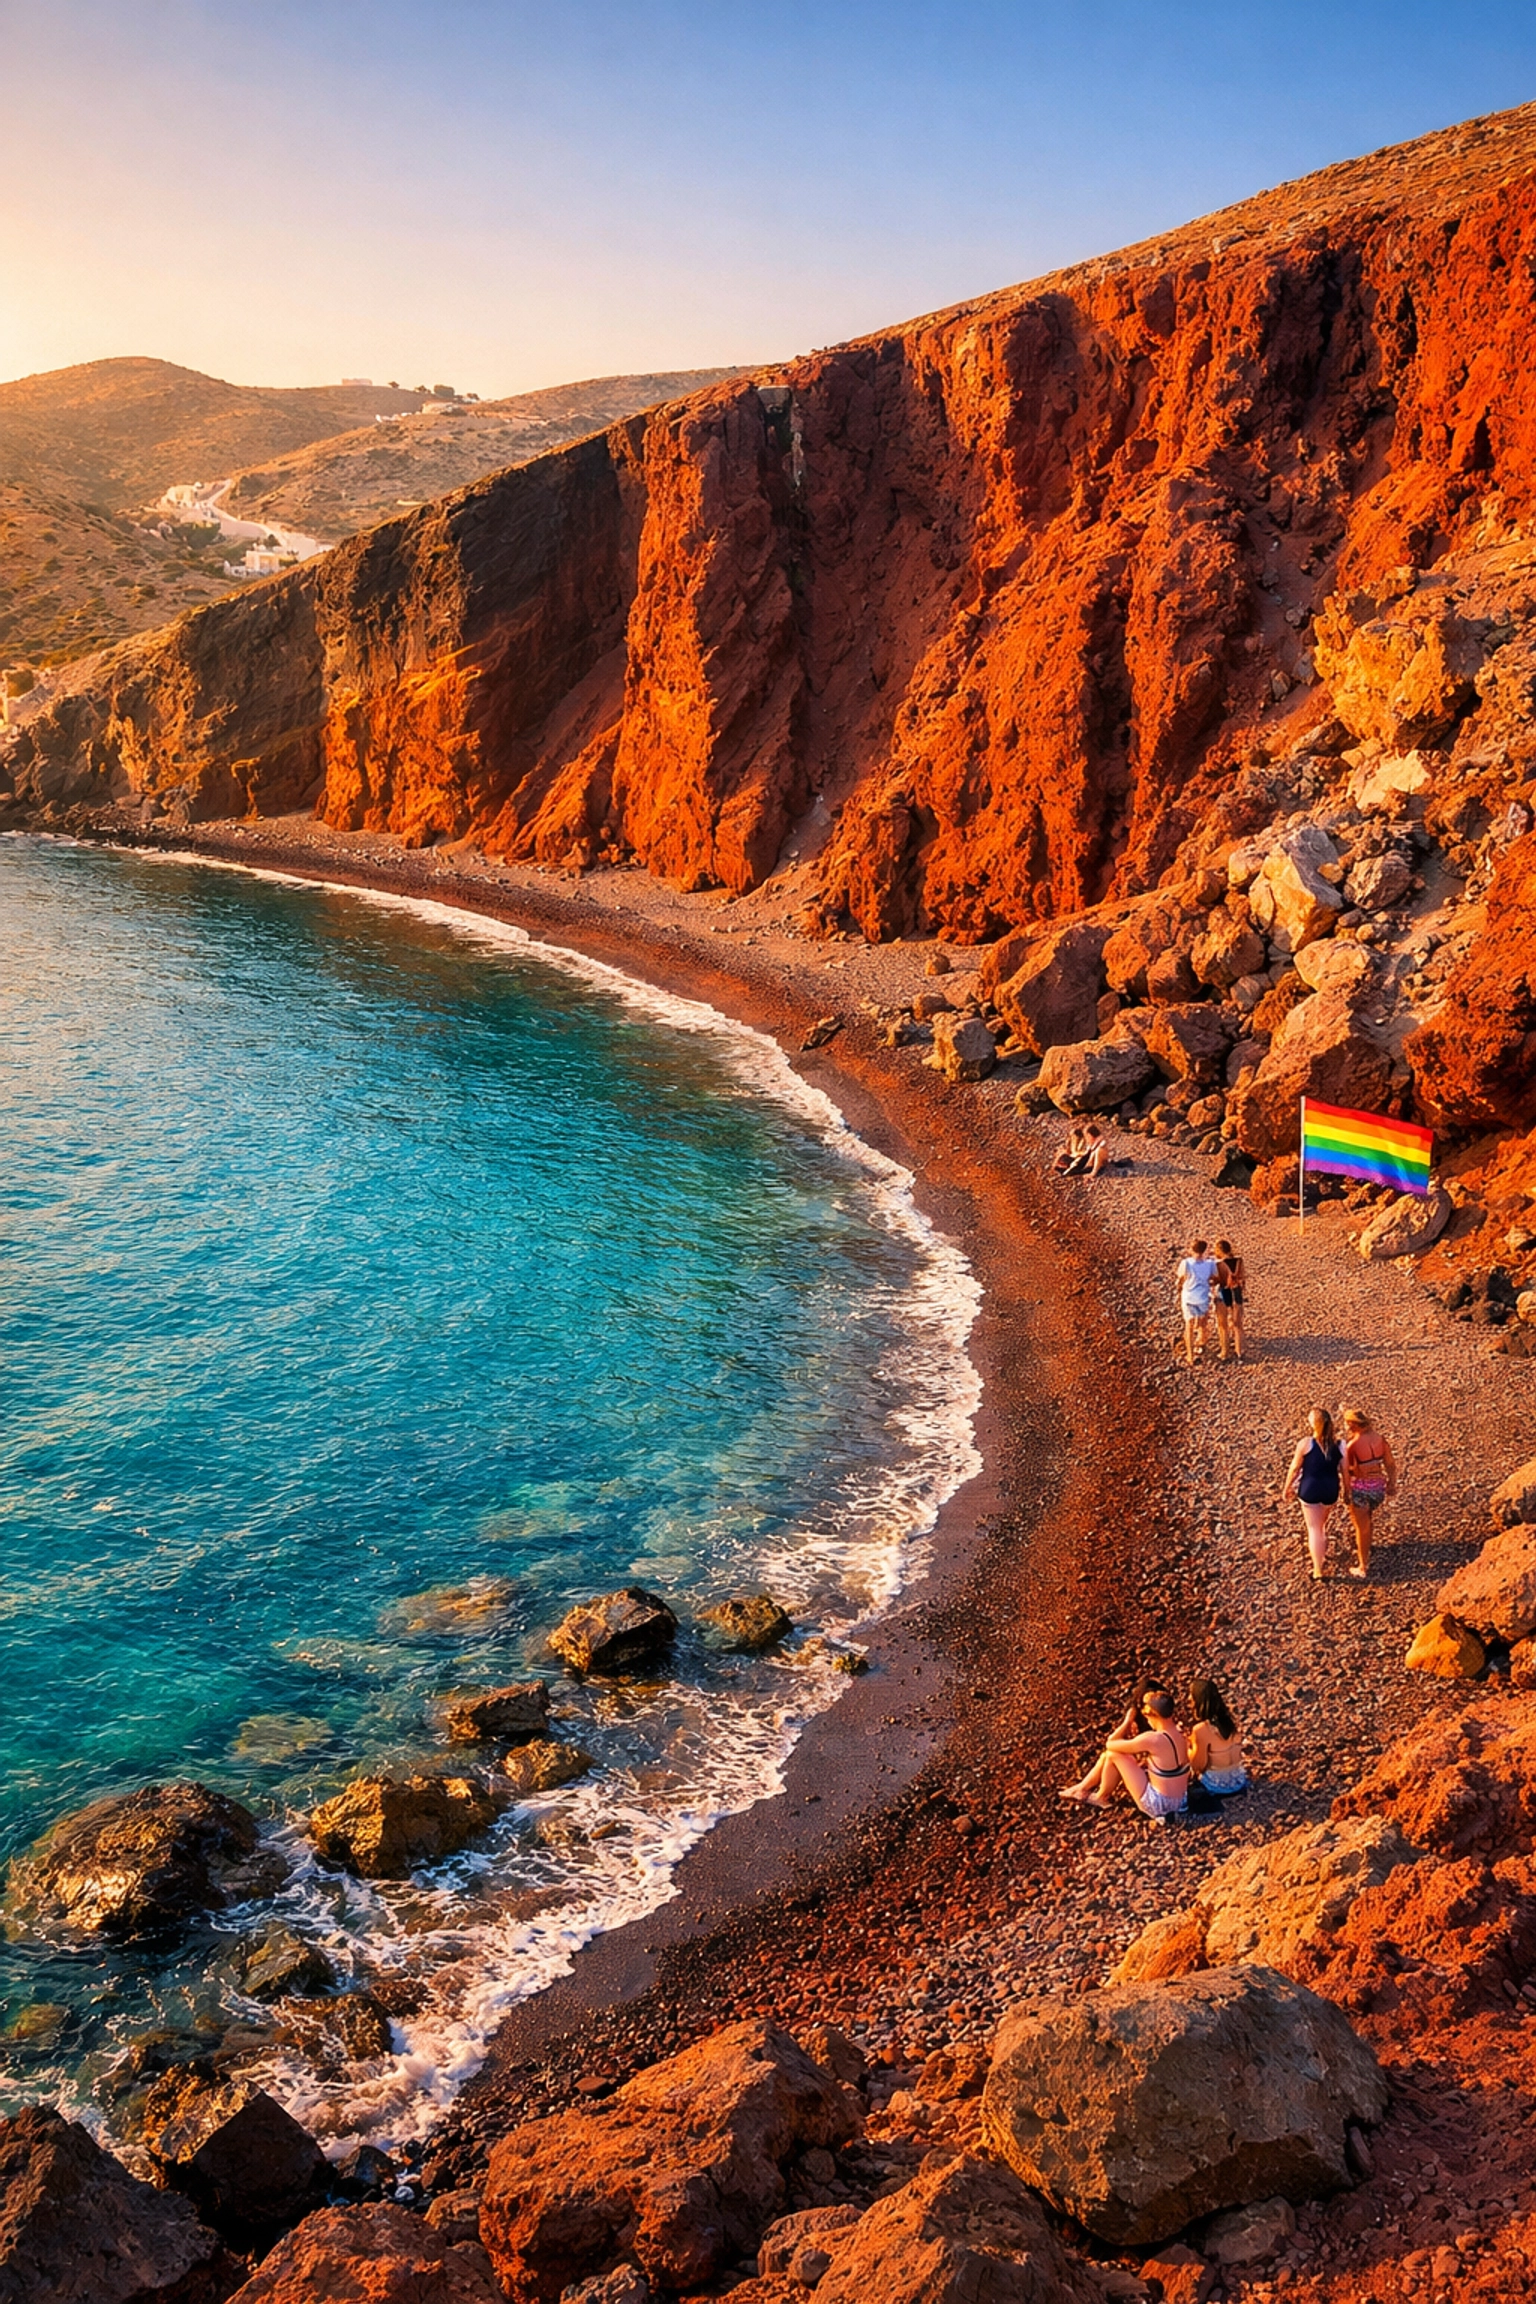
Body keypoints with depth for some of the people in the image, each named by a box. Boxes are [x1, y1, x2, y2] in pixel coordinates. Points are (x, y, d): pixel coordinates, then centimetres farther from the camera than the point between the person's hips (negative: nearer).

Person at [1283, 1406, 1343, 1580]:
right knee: (1322, 1524, 29)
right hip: (1330, 1489, 4)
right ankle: (1322, 1554, 47)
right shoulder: (1337, 1445, -6)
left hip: (1310, 1489, -4)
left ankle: (1317, 1572, 7)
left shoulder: (1305, 1444, -16)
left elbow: (1294, 1469, -8)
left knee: (1314, 1529, 5)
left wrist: (1287, 1488, 6)